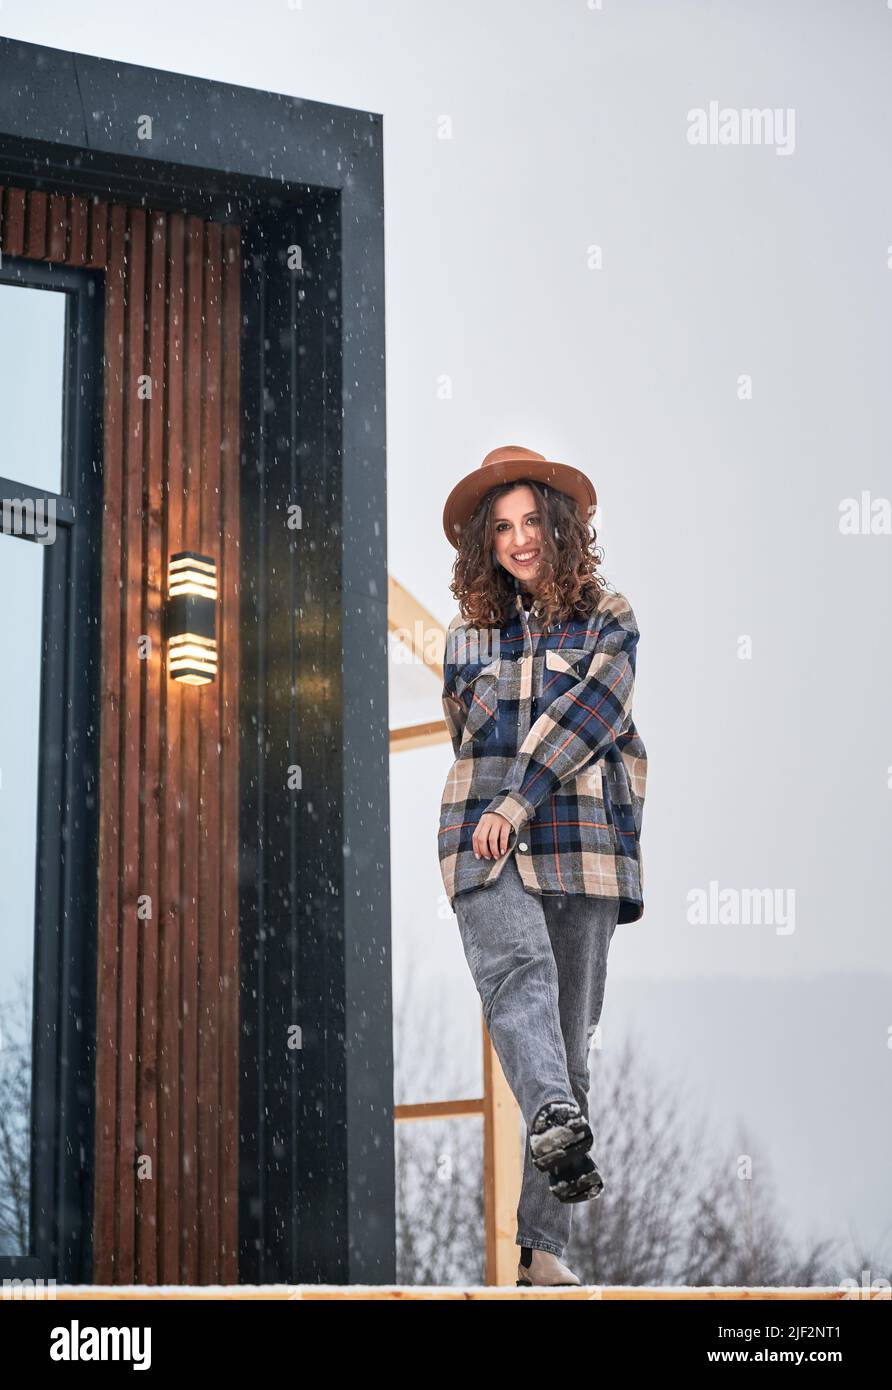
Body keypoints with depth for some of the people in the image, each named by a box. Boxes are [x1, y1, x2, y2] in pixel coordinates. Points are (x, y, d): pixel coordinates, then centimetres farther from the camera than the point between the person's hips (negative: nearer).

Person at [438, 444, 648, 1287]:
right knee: (518, 971, -29)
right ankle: (555, 1122, -54)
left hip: (580, 846, -1)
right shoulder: (469, 631, 16)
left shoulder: (607, 619, 8)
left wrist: (521, 801, -14)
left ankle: (543, 1246, 1)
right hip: (483, 844, 1)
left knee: (571, 1032, -2)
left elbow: (589, 711, -6)